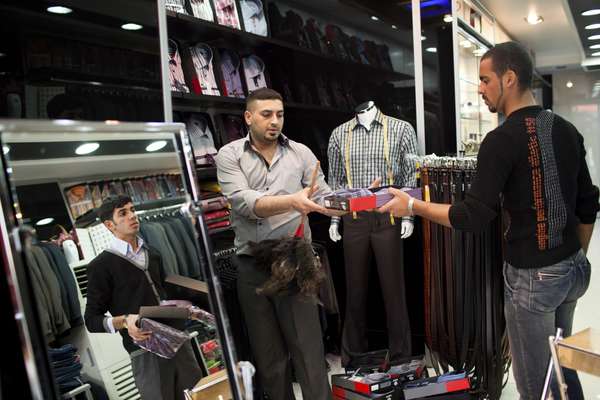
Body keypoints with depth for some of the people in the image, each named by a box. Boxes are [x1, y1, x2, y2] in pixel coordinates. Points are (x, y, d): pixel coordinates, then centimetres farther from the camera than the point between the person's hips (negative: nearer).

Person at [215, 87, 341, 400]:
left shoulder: (301, 153, 4)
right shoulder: (229, 155, 0)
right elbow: (243, 202, -17)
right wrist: (292, 201, -31)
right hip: (251, 266, 1)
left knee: (307, 346, 4)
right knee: (267, 350, 16)